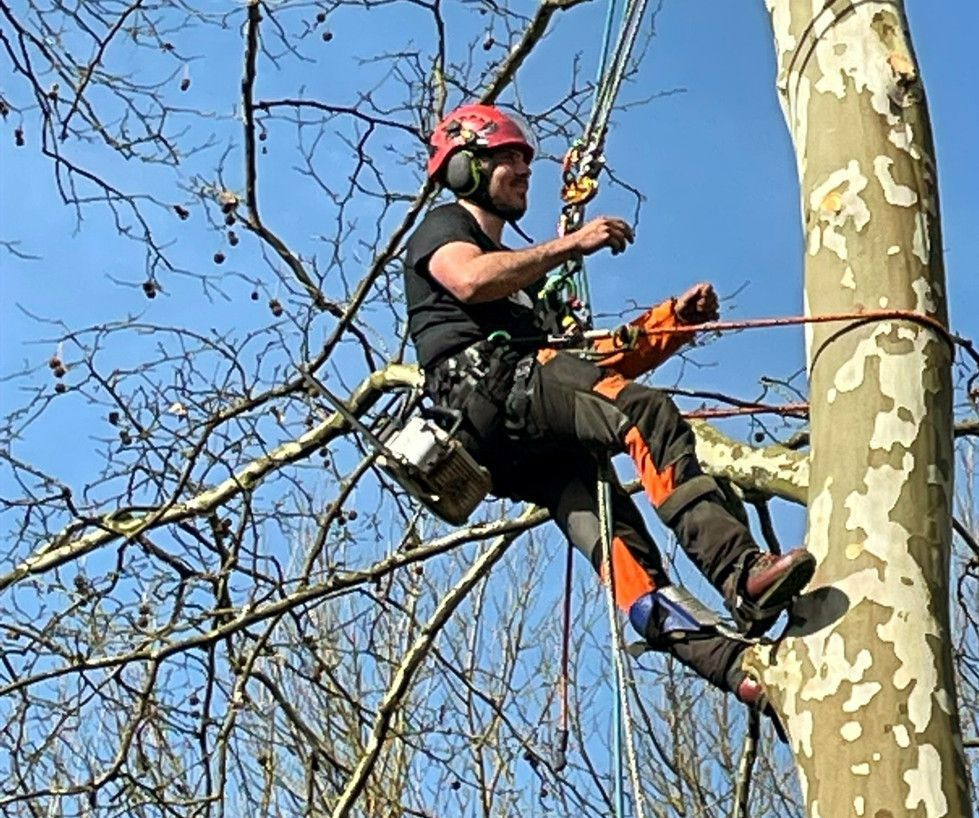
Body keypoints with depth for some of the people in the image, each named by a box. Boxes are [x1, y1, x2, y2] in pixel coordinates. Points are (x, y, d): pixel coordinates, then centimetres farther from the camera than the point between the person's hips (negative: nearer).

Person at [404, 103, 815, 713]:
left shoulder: (519, 270, 43)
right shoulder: (442, 228, 18)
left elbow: (594, 361, 33)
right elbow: (471, 280, -10)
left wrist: (674, 319, 20)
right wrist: (570, 245, -8)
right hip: (487, 385, -8)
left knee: (616, 543, -17)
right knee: (651, 415, -30)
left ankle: (723, 658, -38)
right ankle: (740, 571, -45)